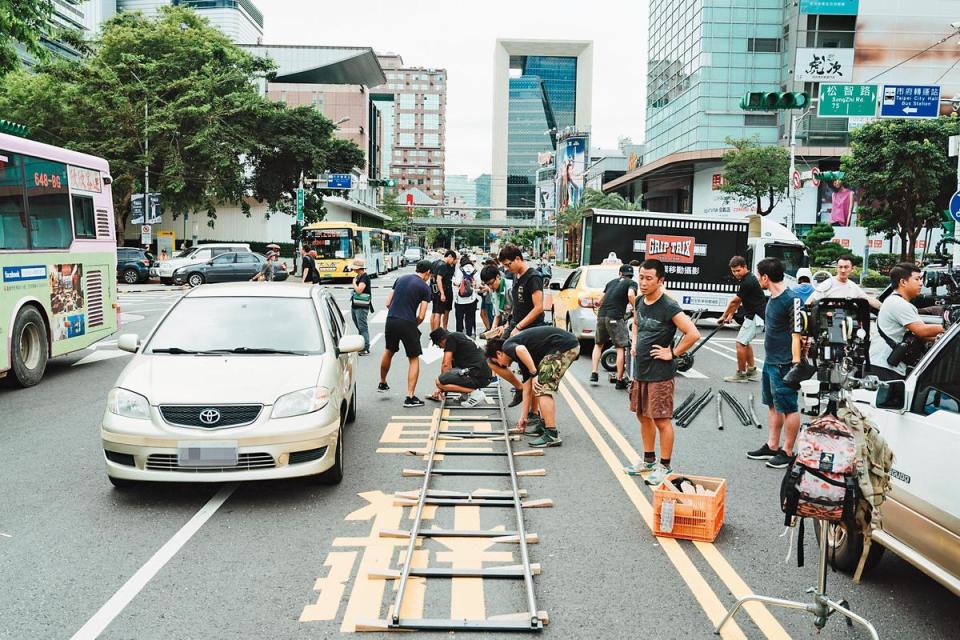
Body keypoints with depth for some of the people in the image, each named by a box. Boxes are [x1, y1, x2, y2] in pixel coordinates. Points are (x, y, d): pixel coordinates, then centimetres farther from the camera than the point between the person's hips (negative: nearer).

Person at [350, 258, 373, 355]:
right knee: (359, 327, 15)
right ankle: (361, 346, 24)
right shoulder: (358, 277, 13)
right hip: (355, 306, 9)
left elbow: (359, 290, -27)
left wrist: (354, 282, -11)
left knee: (363, 327, -8)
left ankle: (366, 349, -5)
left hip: (362, 307, -9)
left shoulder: (365, 277, -16)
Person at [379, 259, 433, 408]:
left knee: (389, 352, 27)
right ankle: (410, 397, 3)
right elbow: (421, 316, -7)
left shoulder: (401, 279, 12)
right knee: (414, 359, 7)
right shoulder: (425, 287, -2)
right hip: (408, 323, -5)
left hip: (391, 320, 5)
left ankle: (382, 384, 46)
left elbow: (388, 303, 11)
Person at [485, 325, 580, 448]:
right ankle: (545, 425, 29)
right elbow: (527, 390, 29)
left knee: (543, 388, -6)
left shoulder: (507, 346, 2)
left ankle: (552, 435, -7)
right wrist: (523, 417, 34)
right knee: (543, 387, 23)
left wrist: (534, 374, -15)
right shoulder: (523, 359, 25)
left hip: (563, 346, -10)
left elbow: (521, 350, -25)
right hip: (570, 346, 10)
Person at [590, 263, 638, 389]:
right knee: (621, 348, 2)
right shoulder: (632, 283, 6)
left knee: (598, 345, 22)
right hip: (616, 317, -5)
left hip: (601, 315, 5)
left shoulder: (612, 282, 22)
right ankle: (619, 380, 1)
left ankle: (594, 373, 16)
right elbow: (631, 295, -17)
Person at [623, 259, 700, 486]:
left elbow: (693, 334, -22)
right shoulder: (639, 302, 6)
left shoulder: (669, 308, -18)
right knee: (643, 416, 17)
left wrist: (673, 353, -16)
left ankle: (665, 466, 14)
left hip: (660, 374, -8)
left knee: (662, 420, 1)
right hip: (640, 370, 8)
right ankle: (649, 460, 32)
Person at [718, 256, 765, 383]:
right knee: (745, 341, 21)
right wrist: (730, 316, 14)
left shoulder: (748, 282, -21)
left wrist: (724, 317, -2)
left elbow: (734, 301, -12)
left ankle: (741, 374, -1)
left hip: (755, 316, -11)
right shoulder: (747, 279, 11)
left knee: (740, 343, -9)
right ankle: (752, 371, 26)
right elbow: (737, 301, 15)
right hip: (753, 315, 11)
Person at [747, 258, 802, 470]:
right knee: (773, 405, 17)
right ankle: (772, 446, 27)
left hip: (784, 364, -10)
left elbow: (796, 333, -19)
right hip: (770, 361, 10)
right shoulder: (772, 298, 9)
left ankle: (787, 452, 10)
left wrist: (796, 363, -21)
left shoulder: (791, 300, -18)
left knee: (788, 408, 2)